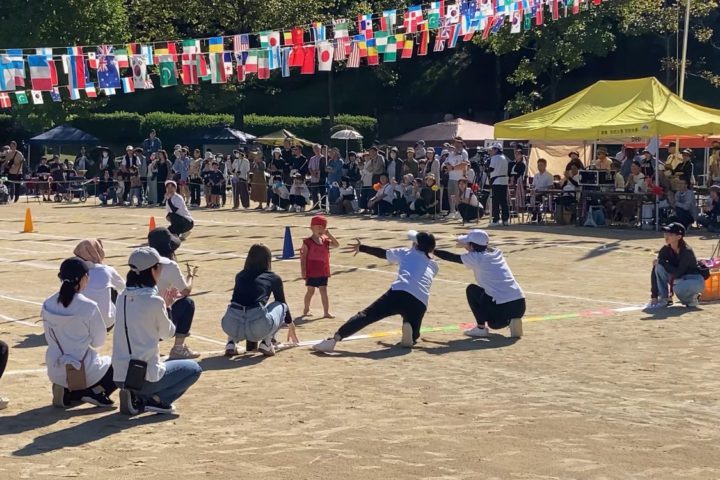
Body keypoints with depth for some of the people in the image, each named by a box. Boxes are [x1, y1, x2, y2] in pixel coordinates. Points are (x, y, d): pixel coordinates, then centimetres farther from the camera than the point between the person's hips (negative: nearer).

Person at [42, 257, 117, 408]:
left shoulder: (48, 304, -5)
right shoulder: (89, 307, -19)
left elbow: (50, 338, 6)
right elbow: (98, 341, -7)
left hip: (56, 372, 5)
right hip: (84, 373, -5)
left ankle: (68, 393, 10)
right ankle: (94, 392, -2)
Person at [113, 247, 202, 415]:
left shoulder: (122, 298, 6)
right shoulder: (154, 301, -13)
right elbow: (167, 333, 3)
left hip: (119, 377, 6)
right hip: (144, 378, -6)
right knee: (194, 369, 16)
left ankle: (137, 398, 10)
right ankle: (155, 399, -1)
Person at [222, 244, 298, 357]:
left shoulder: (240, 276, 25)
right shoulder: (273, 278, 16)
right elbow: (282, 302, 31)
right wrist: (291, 328, 49)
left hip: (232, 327, 3)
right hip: (259, 327, -3)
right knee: (280, 306, 27)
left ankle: (232, 342, 16)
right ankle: (266, 343, 10)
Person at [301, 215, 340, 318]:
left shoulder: (325, 241, 6)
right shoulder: (307, 242, -9)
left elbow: (336, 245, -3)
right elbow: (303, 257, -10)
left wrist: (329, 235, -11)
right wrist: (303, 271, -13)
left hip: (323, 272, 4)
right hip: (311, 272, -4)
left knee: (323, 291, 4)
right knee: (310, 291, 6)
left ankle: (326, 312, 4)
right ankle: (306, 309, 25)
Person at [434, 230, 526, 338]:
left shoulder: (475, 257, -2)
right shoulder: (496, 252, 15)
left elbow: (452, 257, 11)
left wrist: (431, 250, 21)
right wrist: (467, 245, 32)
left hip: (502, 309, -6)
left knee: (471, 289, 16)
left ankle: (481, 328, 12)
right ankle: (510, 321, 12)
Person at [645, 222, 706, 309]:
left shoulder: (687, 251, -27)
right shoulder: (665, 250, -11)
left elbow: (677, 273, -30)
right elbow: (655, 271, -14)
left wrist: (661, 262, -24)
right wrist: (654, 296, -20)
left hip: (695, 280, -6)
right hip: (677, 279, 6)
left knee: (678, 288, -38)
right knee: (659, 267, -19)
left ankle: (691, 298, -3)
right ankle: (664, 300, -10)